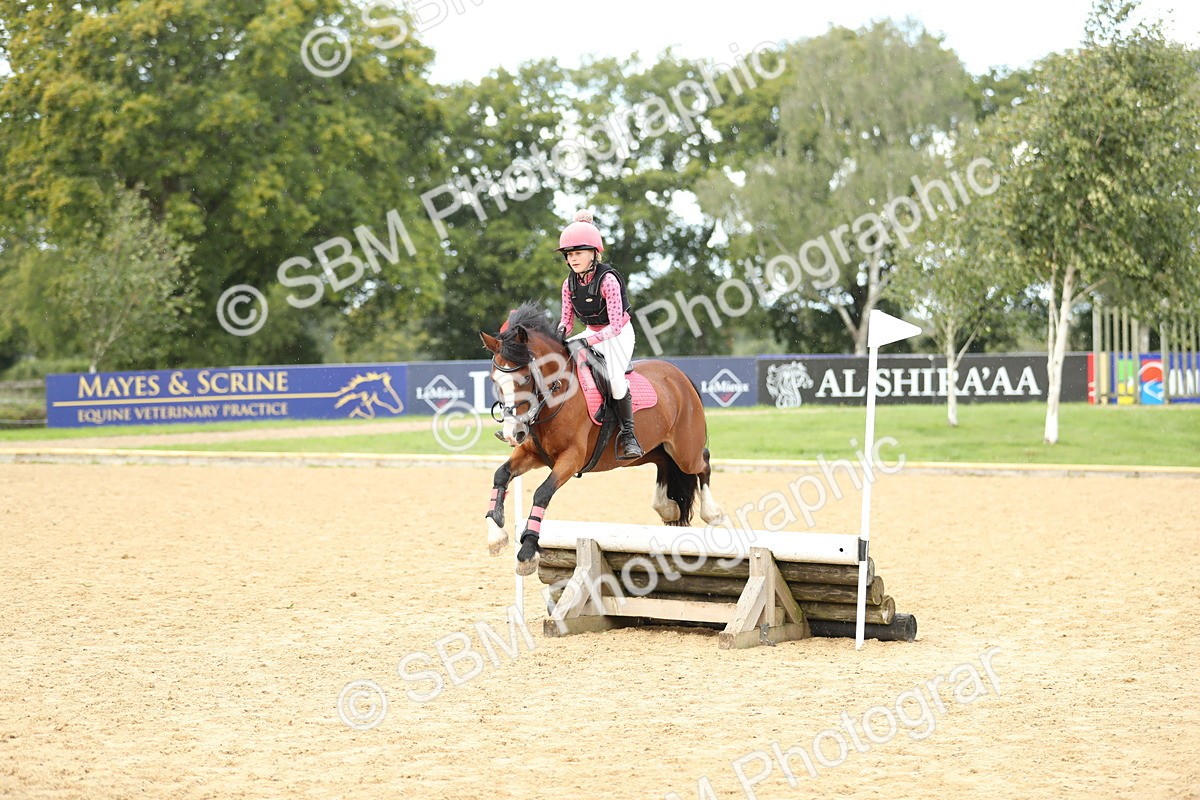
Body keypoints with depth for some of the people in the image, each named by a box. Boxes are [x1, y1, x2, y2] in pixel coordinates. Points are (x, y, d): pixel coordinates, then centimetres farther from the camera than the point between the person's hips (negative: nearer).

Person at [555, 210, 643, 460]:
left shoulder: (607, 280, -24)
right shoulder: (570, 283, -4)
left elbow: (615, 325, -26)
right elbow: (567, 320, 2)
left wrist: (588, 341, -36)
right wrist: (560, 333, -22)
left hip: (618, 334, -7)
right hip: (591, 333, 7)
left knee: (614, 376, -29)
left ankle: (628, 435, -19)